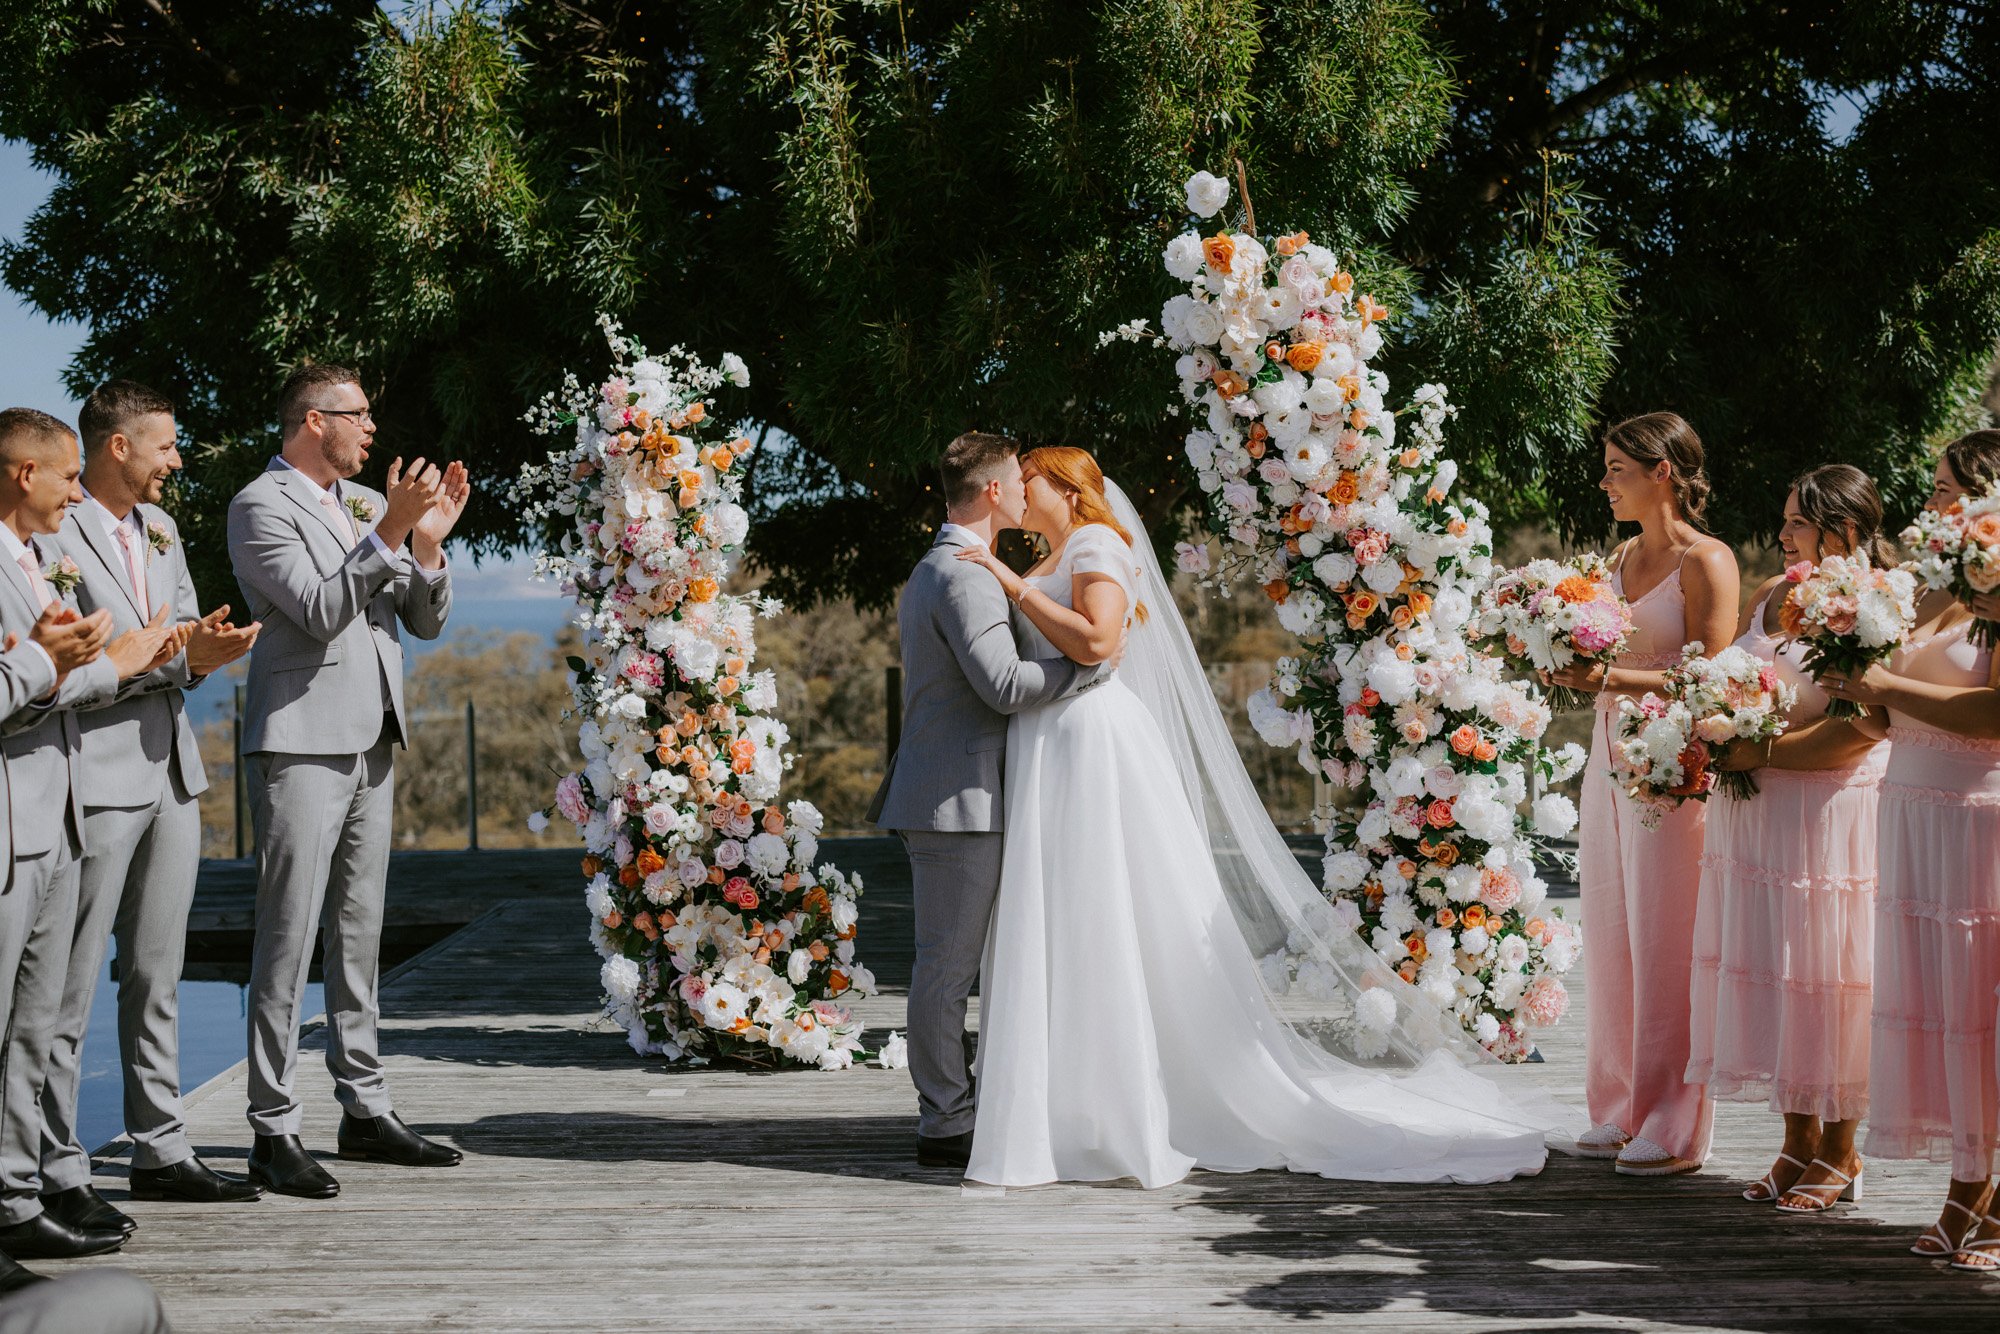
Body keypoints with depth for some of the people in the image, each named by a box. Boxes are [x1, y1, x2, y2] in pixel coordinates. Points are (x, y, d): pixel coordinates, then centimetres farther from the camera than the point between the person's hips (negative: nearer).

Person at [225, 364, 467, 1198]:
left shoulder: (367, 504, 14)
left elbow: (426, 622, 13)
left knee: (359, 934, 12)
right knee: (288, 939, -7)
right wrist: (389, 532, -23)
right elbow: (320, 612, -18)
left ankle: (365, 1109, 20)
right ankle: (273, 1134, -4)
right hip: (302, 744, -8)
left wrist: (426, 541, -3)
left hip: (373, 741, 8)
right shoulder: (262, 506, -7)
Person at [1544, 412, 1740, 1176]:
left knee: (1665, 945, -4)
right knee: (1610, 938, 9)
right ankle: (1623, 1114, 19)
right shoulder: (1622, 558, 15)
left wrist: (1612, 678, -22)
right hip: (1611, 757, 8)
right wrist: (1572, 671, 2)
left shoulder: (1705, 560, -9)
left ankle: (1674, 1132, 4)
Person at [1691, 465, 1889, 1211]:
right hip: (1754, 814, 7)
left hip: (1830, 816, -7)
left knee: (1822, 978, -1)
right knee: (1764, 971, 9)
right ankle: (1798, 1144, 19)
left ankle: (1839, 1153, 12)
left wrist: (1762, 753, -17)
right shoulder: (1769, 597, 13)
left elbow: (1855, 732, -19)